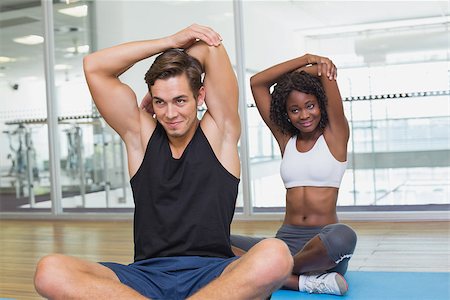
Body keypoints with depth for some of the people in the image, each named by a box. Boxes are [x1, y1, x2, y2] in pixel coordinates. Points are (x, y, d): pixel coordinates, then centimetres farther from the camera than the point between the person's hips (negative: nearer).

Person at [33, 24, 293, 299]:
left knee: (275, 256, -36)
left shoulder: (219, 133, 8)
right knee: (50, 272, -26)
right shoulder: (141, 135, 12)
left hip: (211, 274, -1)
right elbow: (94, 67, 7)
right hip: (147, 275, 2)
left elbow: (211, 47, 0)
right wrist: (173, 41, 9)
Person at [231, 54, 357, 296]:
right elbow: (256, 83, 9)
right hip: (285, 240, 3)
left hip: (322, 247, -3)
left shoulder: (335, 135, 4)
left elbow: (328, 71, -4)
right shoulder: (285, 139, 13)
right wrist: (305, 59, 6)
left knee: (343, 237, -41)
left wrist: (312, 69, 16)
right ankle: (303, 281, -26)